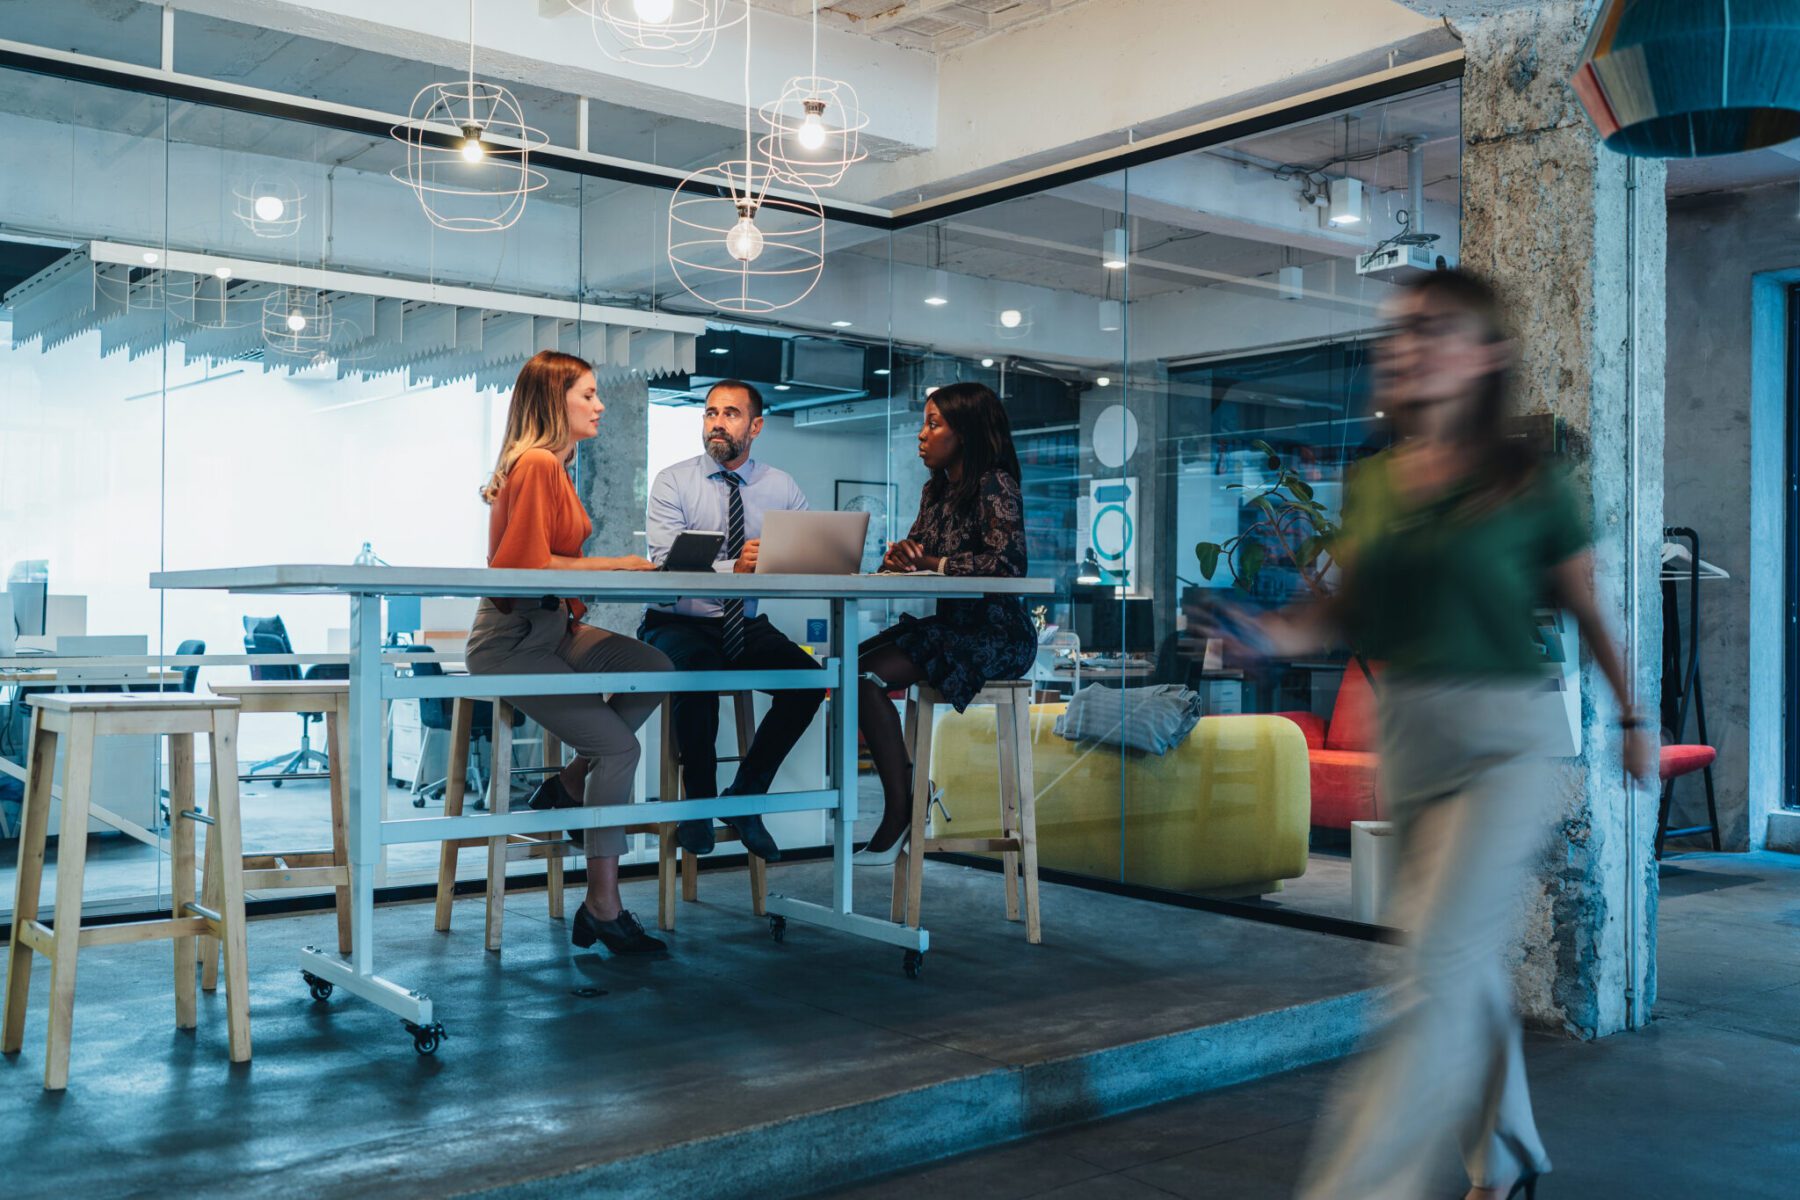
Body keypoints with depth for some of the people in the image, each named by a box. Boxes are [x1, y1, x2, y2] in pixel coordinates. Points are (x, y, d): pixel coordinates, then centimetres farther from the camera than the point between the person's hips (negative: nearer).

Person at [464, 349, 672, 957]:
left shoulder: (553, 466, 15)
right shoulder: (535, 465, -15)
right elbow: (527, 563, -21)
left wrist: (619, 568, 2)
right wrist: (614, 566, -16)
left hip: (552, 627, 9)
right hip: (512, 639, -9)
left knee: (654, 668, -9)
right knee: (618, 745, -16)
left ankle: (572, 783, 4)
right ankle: (603, 909, -7)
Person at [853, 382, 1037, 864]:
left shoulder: (995, 486, -12)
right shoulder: (935, 489, 15)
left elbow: (1007, 561, -24)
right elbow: (916, 550, 19)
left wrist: (933, 563, -17)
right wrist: (899, 556, -6)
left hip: (994, 634, -9)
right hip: (950, 624, 9)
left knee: (868, 677, -22)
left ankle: (899, 815, -14)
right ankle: (909, 789, 2)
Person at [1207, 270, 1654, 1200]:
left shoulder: (1530, 486, -7)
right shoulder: (1372, 482, 6)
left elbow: (1587, 610, 3)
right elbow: (1349, 613, 8)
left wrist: (1631, 717, 13)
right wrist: (1267, 632, -11)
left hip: (1499, 748, -5)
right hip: (1403, 742, 6)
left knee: (1435, 974, -11)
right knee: (1472, 967, 18)